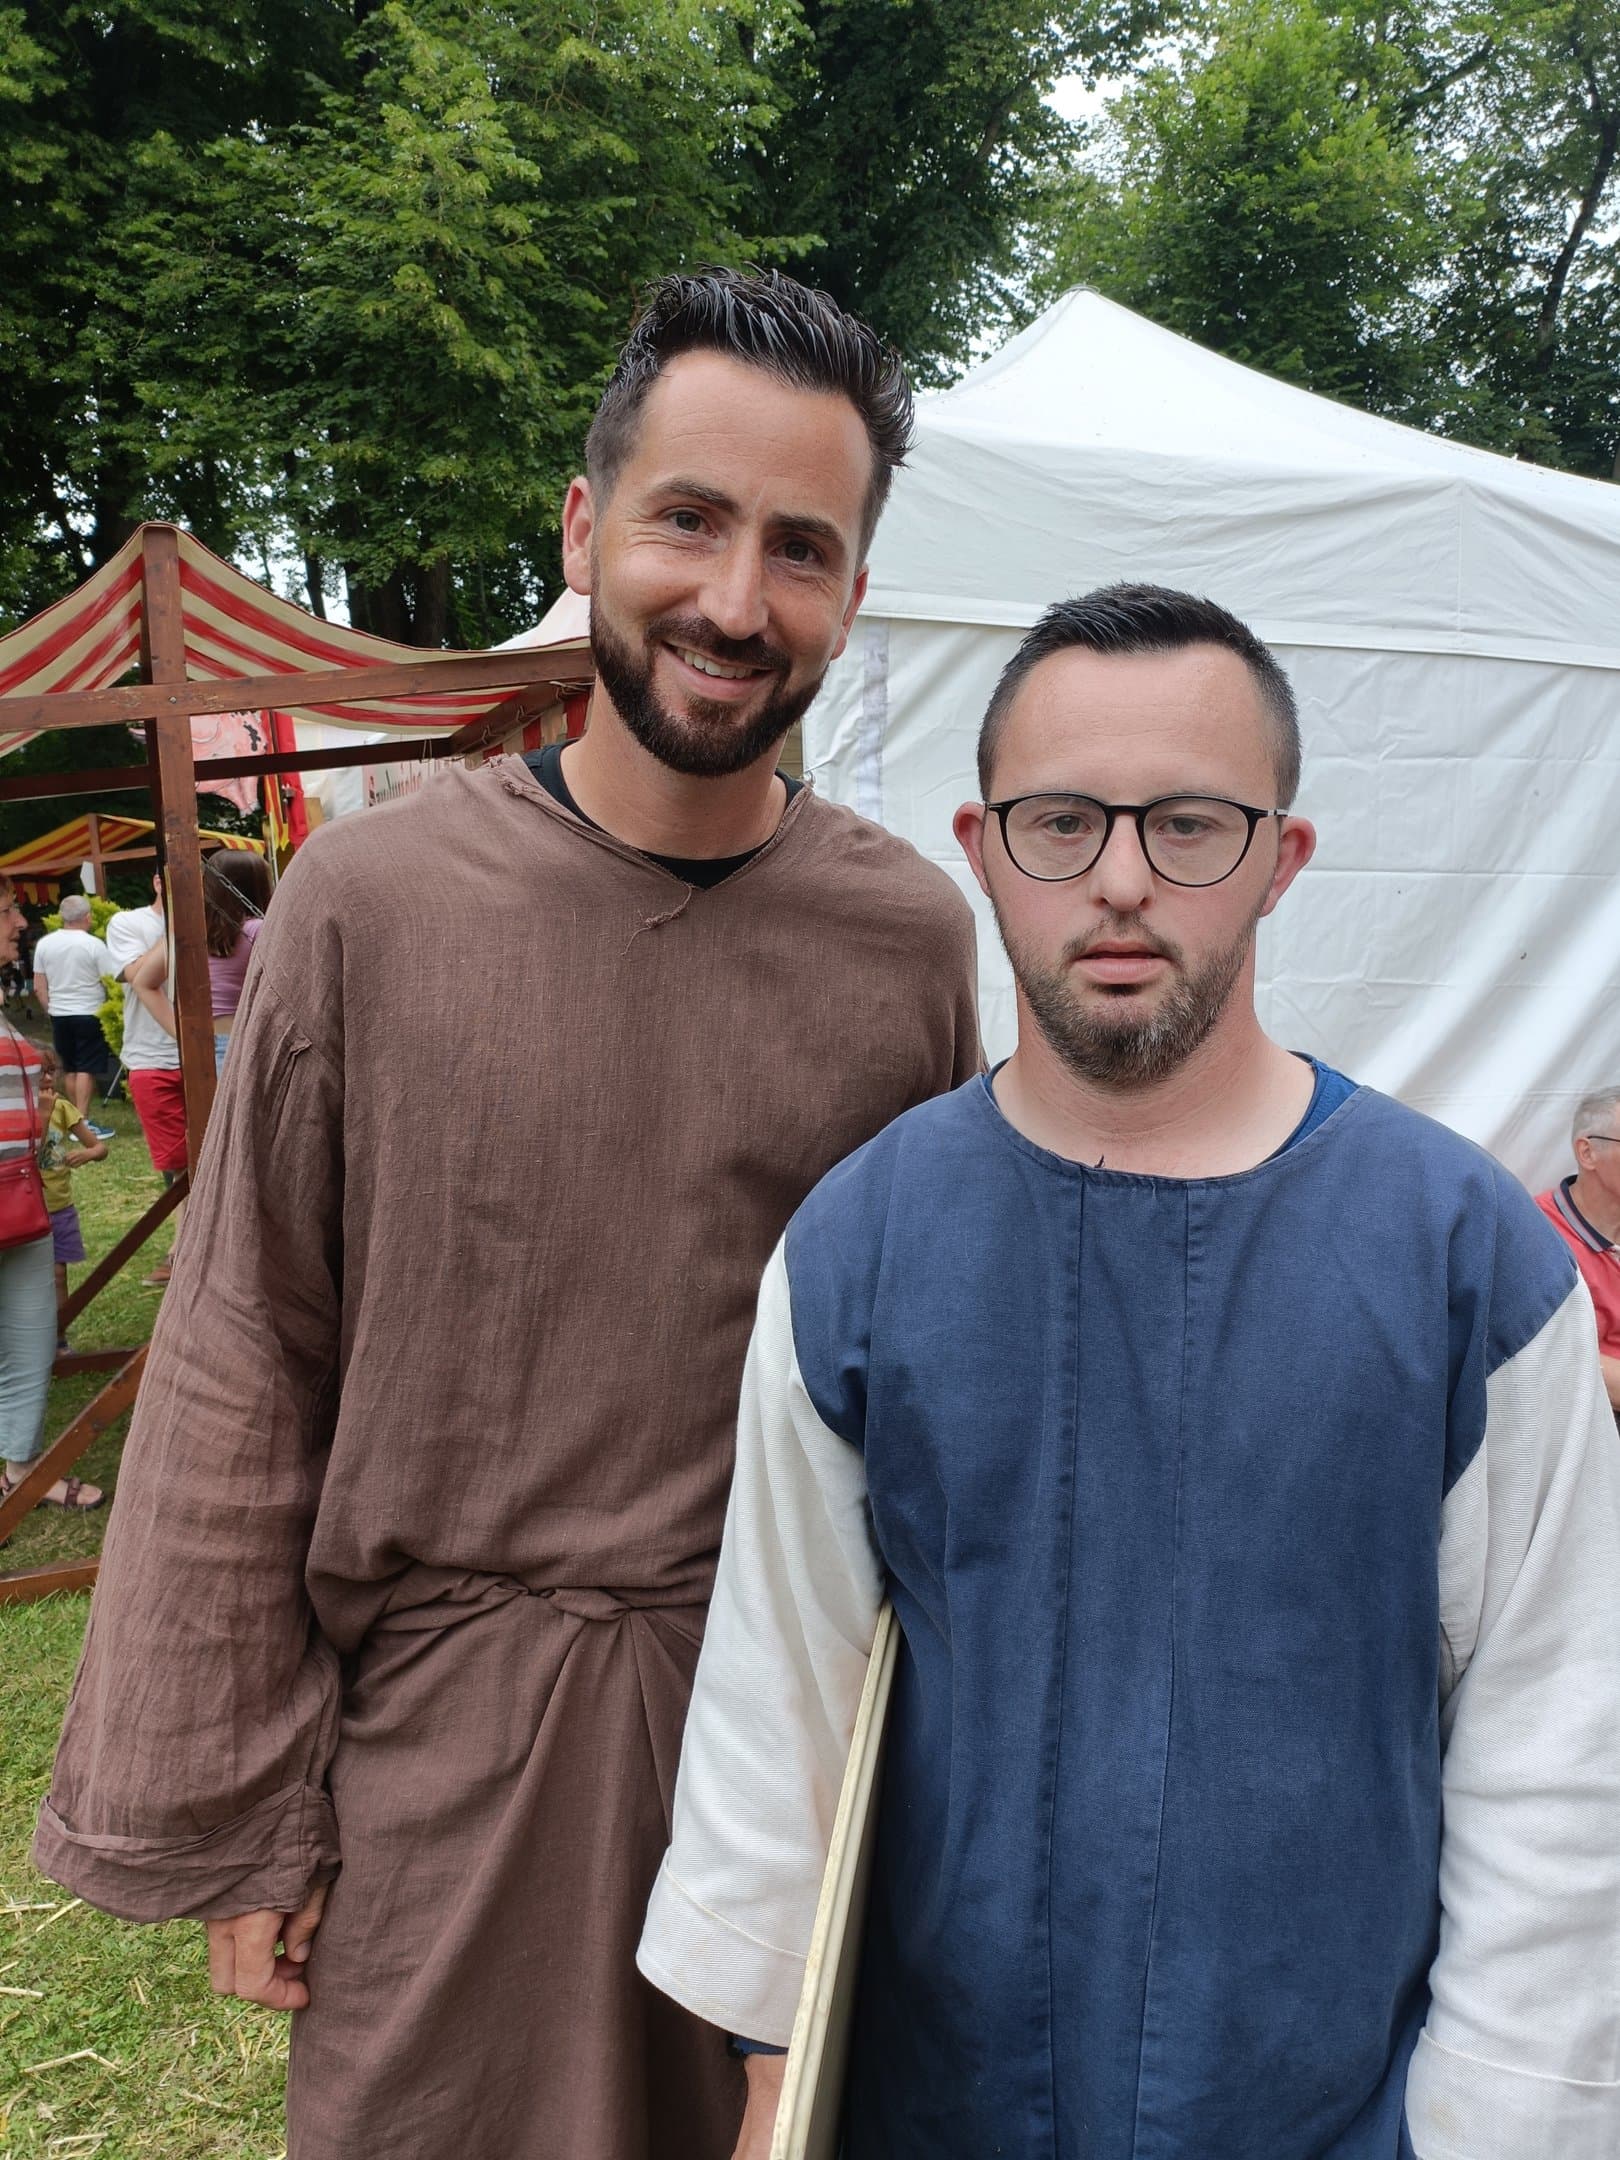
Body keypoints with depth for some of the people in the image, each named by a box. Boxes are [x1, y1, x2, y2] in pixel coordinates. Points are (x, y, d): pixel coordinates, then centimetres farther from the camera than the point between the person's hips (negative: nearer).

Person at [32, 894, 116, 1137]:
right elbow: (112, 980, -12)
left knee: (69, 1069, 14)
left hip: (59, 1014, 5)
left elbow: (39, 987, 6)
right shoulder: (93, 945, -12)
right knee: (86, 1069, -3)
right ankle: (82, 1122, -7)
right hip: (88, 1014, -5)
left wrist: (50, 1010, 16)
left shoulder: (44, 943, 3)